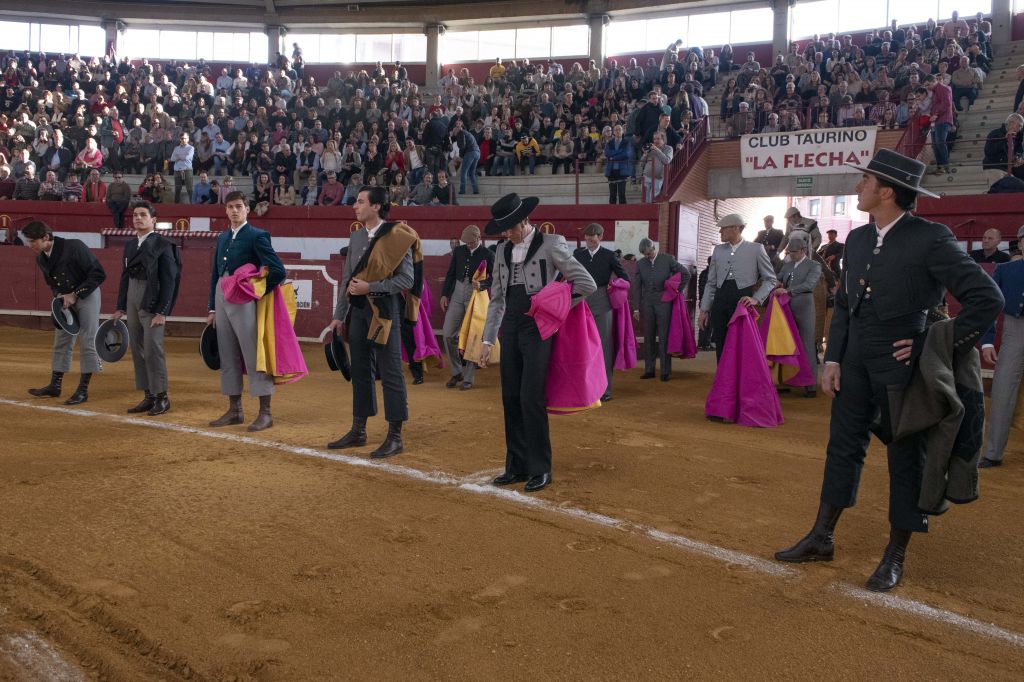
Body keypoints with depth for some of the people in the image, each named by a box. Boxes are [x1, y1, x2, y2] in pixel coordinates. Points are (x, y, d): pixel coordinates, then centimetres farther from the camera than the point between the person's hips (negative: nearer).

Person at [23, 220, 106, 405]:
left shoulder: (74, 247, -21)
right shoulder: (40, 258, 1)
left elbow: (99, 274, -20)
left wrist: (75, 294, -20)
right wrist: (59, 296, -4)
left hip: (87, 295, -7)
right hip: (64, 300, 7)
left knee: (88, 342, -5)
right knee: (61, 342, 10)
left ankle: (83, 390, 1)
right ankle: (55, 386, 19)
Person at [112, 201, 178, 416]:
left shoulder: (162, 245, -7)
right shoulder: (129, 245, 14)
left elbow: (168, 280, -11)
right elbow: (125, 276, 18)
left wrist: (162, 311, -15)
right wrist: (121, 306, 14)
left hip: (152, 303, -7)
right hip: (133, 303, 7)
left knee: (153, 349, -7)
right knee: (138, 350, 9)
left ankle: (161, 396, 4)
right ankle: (148, 396, 17)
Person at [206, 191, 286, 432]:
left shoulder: (257, 236, -6)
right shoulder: (222, 237, 16)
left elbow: (278, 270, -14)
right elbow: (215, 274, 18)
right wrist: (212, 309, 14)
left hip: (244, 304, -7)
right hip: (222, 303, 7)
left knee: (254, 357, -5)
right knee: (228, 358, 11)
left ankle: (265, 413, 0)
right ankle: (234, 410, 20)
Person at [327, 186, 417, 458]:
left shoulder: (396, 237, -9)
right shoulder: (356, 237, 12)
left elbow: (406, 280, -12)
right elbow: (348, 279, 16)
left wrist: (370, 287, -17)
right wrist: (339, 315, 14)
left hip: (384, 310, -7)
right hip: (357, 310, 7)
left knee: (390, 373, -2)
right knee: (360, 371, 13)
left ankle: (395, 437, 6)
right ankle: (358, 431, 24)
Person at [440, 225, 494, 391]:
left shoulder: (488, 255, -4)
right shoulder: (458, 250, 7)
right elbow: (450, 273, 11)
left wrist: (481, 284, -21)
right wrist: (444, 294, 4)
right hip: (457, 294, 4)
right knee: (448, 334, -1)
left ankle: (468, 378, 9)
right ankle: (456, 372, 16)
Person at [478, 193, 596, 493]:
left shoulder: (551, 244, -6)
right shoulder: (502, 250, 11)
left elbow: (587, 284, -6)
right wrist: (488, 339, 11)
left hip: (538, 329, -6)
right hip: (511, 330, 6)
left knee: (531, 399, -9)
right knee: (511, 399, 7)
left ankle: (540, 468, 4)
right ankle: (517, 466, 18)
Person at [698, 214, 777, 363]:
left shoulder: (756, 249, 2)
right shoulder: (718, 250, 14)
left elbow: (770, 279, 5)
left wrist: (756, 299, -9)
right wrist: (704, 309, 11)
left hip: (742, 302, -4)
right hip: (720, 302, 4)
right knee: (721, 350, 4)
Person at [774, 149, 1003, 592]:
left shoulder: (930, 239, -13)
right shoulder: (858, 239, 7)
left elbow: (987, 299, -13)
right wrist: (832, 359, 5)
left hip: (903, 365, -6)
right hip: (857, 363, 6)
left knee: (906, 457, 7)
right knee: (843, 447, 12)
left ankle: (895, 557, 20)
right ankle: (822, 538, 24)